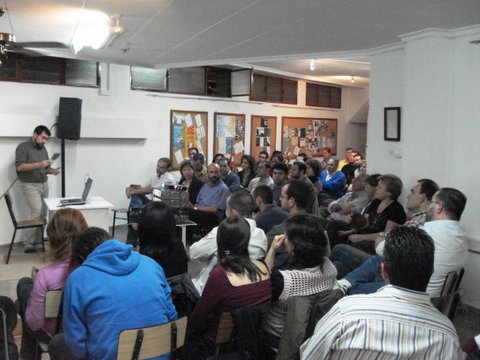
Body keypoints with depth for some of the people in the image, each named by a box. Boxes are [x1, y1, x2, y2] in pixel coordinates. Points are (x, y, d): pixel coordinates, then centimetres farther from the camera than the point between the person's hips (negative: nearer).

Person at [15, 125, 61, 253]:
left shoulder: (43, 149, 13)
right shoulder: (23, 147, -8)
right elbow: (19, 167, -18)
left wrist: (53, 170, -4)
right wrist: (39, 164, -27)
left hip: (44, 184, 7)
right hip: (30, 185, -7)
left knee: (43, 214, 2)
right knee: (37, 213, -13)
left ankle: (36, 239, 10)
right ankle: (28, 242, -1)